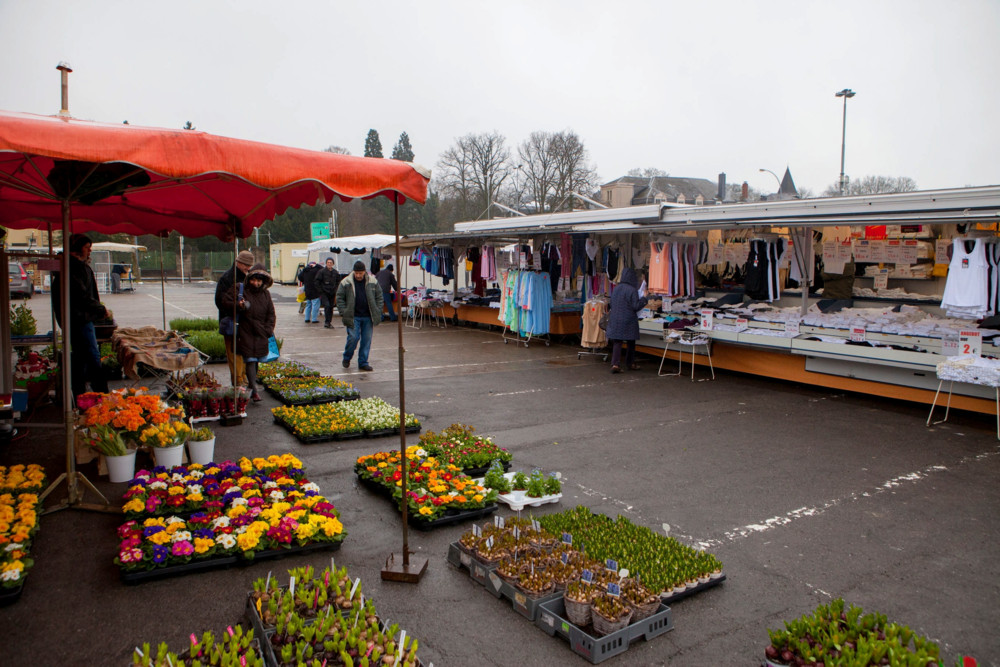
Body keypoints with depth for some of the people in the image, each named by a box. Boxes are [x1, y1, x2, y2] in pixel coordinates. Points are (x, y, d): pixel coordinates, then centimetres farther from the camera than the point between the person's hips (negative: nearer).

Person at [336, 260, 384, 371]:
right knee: (353, 337, -7)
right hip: (353, 317, -2)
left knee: (367, 339, 4)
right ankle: (346, 358, 18)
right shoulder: (346, 282, -2)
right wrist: (344, 313, -7)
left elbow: (379, 297, 10)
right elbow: (339, 298, 1)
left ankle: (363, 362, 15)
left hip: (368, 317, 3)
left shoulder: (372, 282, 4)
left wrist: (378, 312, 2)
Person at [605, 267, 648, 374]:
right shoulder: (632, 290, -14)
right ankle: (631, 364, 25)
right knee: (631, 342, 13)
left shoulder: (616, 288, 4)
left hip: (615, 320, 4)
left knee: (616, 342, 1)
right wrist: (644, 298, -3)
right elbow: (636, 307, -14)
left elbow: (611, 304, 13)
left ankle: (615, 364, -12)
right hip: (629, 321, -4)